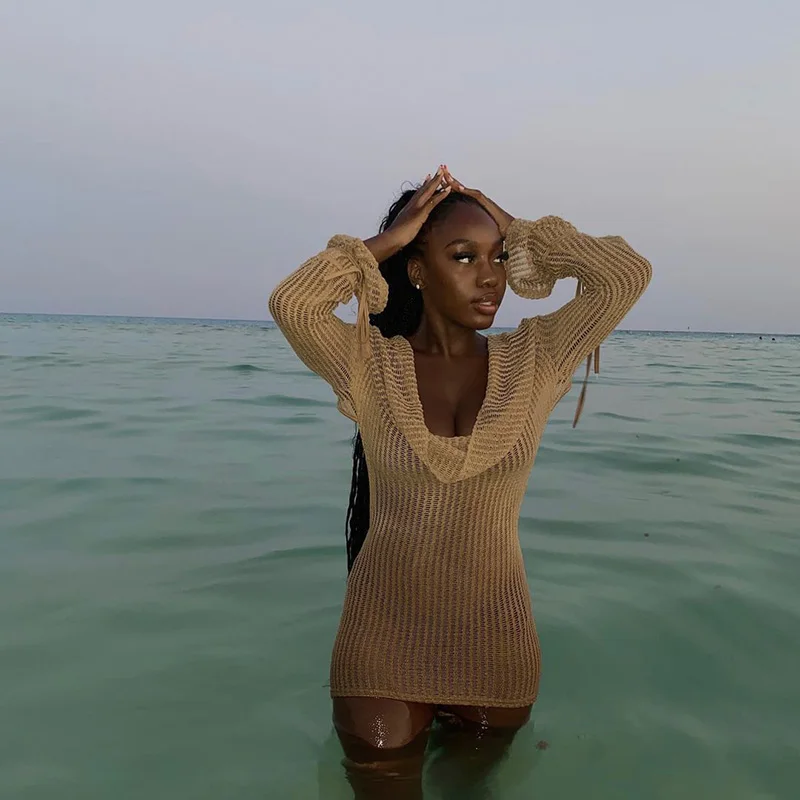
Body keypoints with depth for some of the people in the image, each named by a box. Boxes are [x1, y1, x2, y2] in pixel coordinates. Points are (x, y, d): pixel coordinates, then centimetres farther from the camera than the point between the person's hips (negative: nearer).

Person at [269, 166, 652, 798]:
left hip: (496, 647, 2)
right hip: (383, 647, -1)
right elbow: (292, 303, -23)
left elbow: (628, 276, -9)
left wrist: (518, 231, -4)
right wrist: (385, 240, -13)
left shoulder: (533, 361, -2)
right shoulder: (370, 365, -7)